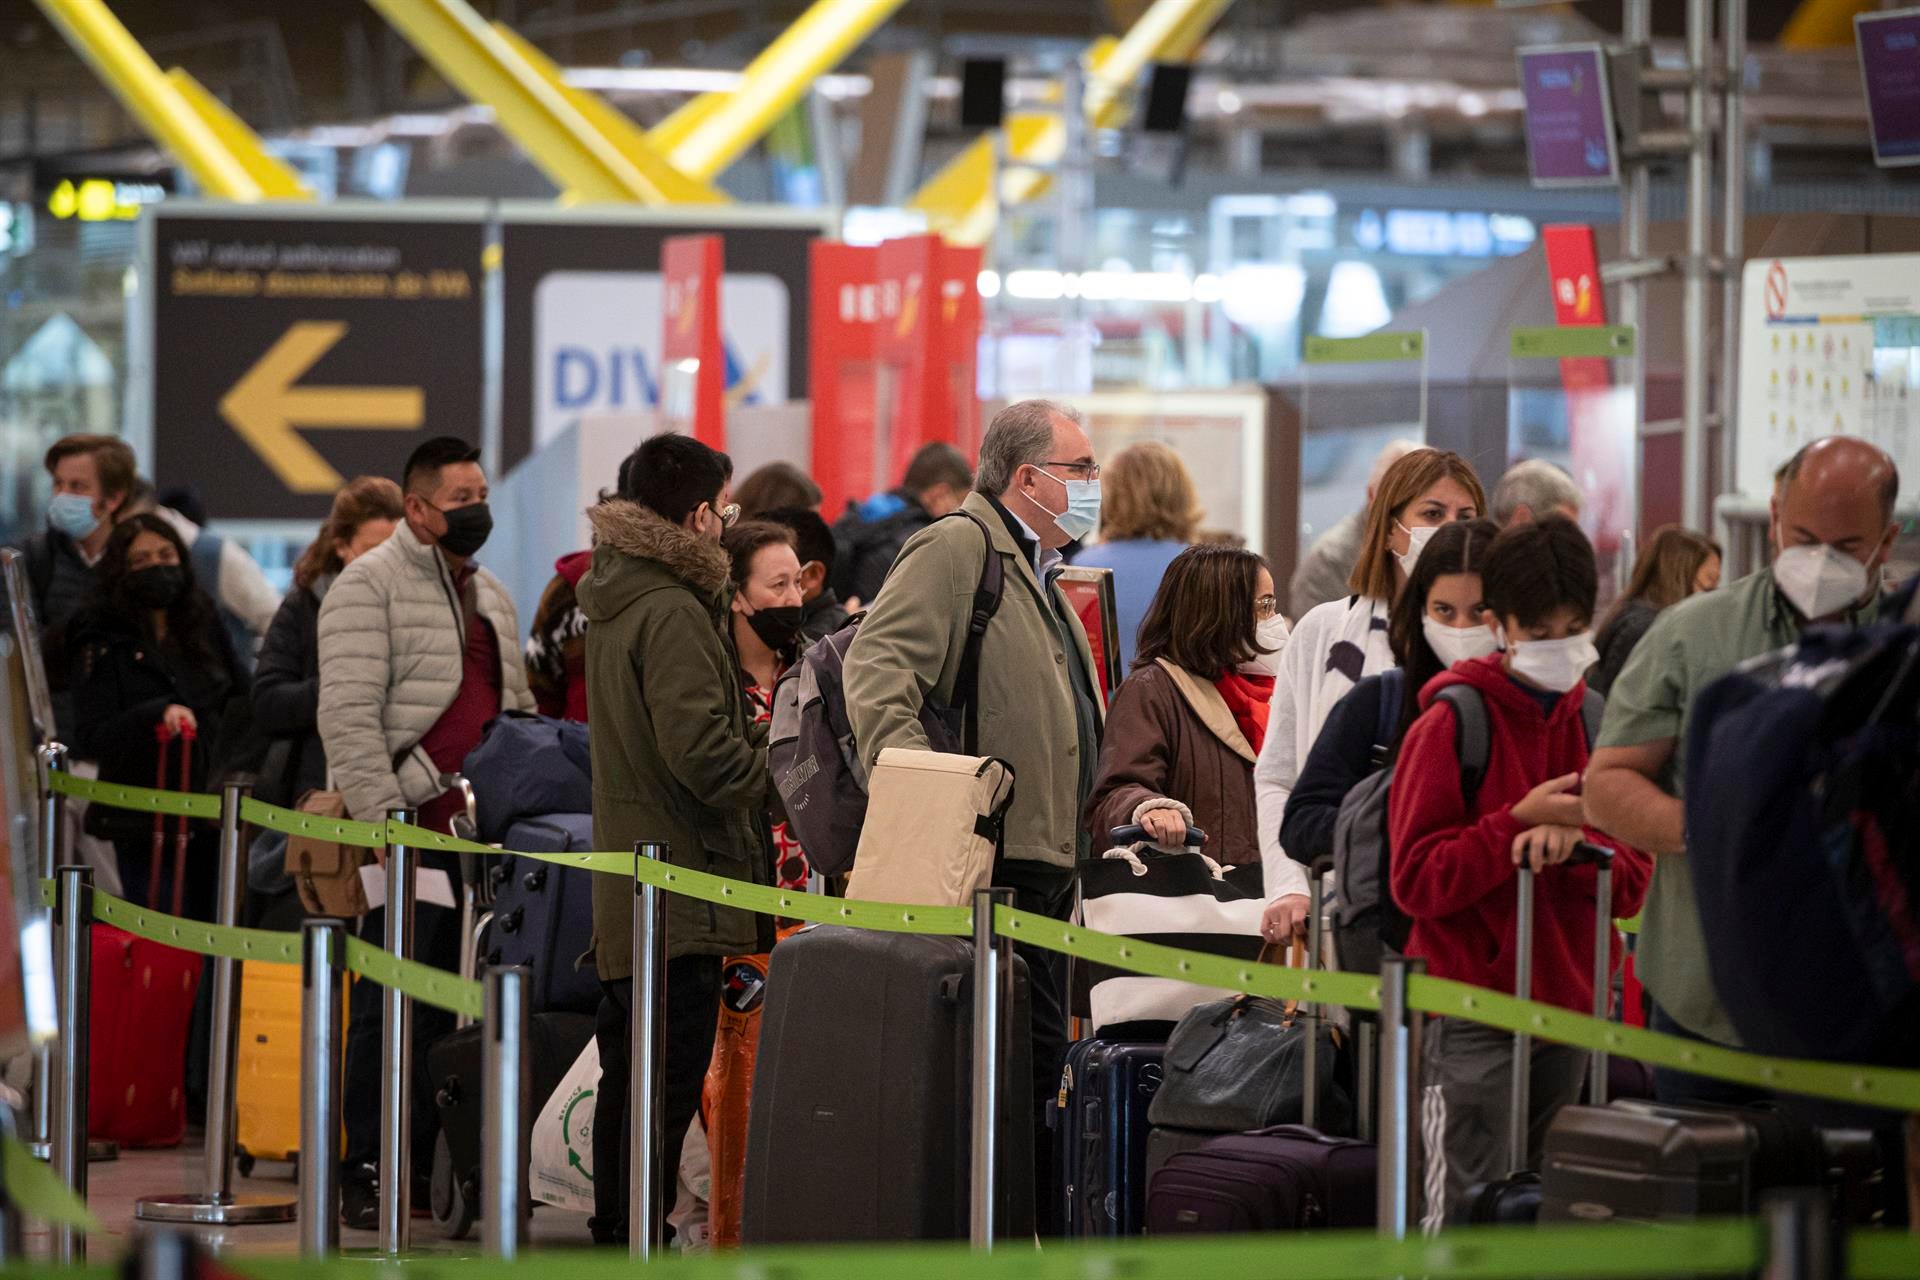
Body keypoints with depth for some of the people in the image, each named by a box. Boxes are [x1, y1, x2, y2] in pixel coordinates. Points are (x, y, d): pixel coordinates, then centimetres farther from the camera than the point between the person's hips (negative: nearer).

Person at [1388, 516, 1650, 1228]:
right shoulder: (1451, 723, -5)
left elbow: (1632, 887, 8)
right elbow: (1415, 880, -12)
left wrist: (1572, 844, -12)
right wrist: (1520, 822, -19)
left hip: (1570, 1010, 6)